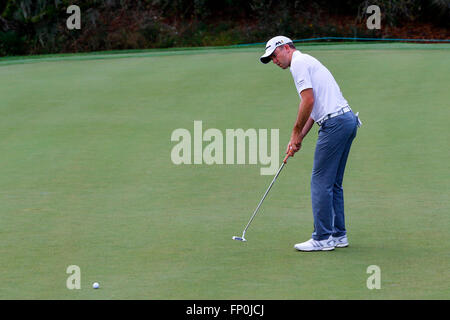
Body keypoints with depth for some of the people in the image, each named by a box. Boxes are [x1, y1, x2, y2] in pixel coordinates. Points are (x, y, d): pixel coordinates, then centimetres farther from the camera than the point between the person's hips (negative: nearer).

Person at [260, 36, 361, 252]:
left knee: (321, 182, -5)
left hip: (334, 123, -10)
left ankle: (322, 238, -4)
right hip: (348, 120, 10)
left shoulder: (299, 62, -5)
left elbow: (308, 100, -15)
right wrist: (298, 139, 19)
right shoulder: (307, 62, 25)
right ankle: (338, 234, 18)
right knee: (333, 183, 15)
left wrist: (296, 133, -5)